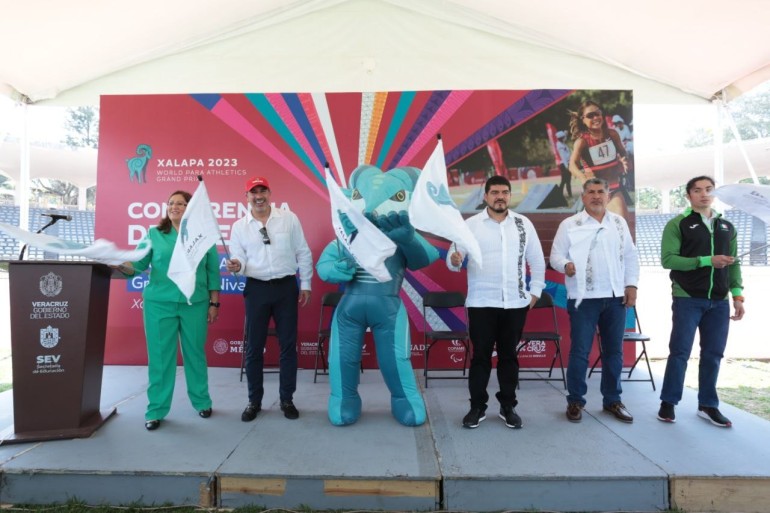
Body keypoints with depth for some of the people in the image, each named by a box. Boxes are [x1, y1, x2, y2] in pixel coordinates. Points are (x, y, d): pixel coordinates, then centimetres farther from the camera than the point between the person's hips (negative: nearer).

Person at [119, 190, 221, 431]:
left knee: (195, 353, 9)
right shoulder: (154, 234, 5)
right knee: (159, 355, 3)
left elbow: (213, 272, 5)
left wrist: (214, 303, 3)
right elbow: (138, 264, -2)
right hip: (159, 303, 0)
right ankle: (156, 410, 16)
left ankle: (202, 401, 26)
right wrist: (121, 265, -22)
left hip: (195, 304, 0)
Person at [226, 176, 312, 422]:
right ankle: (254, 401, 22)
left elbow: (303, 253, 4)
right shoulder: (239, 226, 3)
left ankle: (287, 400, 20)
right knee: (254, 347, 6)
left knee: (288, 345, 6)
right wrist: (236, 266, -24)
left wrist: (305, 284, 3)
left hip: (286, 287, 0)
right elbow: (239, 260, 0)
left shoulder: (289, 218, 1)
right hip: (256, 289, 1)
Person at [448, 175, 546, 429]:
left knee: (509, 355, 12)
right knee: (480, 356, 5)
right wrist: (454, 260, -28)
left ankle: (508, 406, 25)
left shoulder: (524, 224, 7)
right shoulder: (471, 225, 0)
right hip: (481, 303, -2)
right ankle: (477, 407, 18)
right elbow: (453, 258, -5)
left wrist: (535, 291, 9)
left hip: (515, 303, 2)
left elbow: (537, 260, 14)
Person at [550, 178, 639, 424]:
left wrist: (631, 285, 5)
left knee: (614, 351, 11)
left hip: (616, 297, 4)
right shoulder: (569, 224, 0)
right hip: (584, 298, -4)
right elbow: (556, 254, -3)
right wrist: (566, 265, -24)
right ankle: (575, 401, 12)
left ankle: (612, 400, 25)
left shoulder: (619, 223, 11)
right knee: (580, 351, -1)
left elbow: (630, 256, 13)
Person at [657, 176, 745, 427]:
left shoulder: (727, 227, 14)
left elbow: (734, 264, 14)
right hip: (687, 299, -4)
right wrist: (707, 260, -19)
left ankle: (708, 405, 19)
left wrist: (737, 295, 6)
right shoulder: (677, 224, -2)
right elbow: (668, 259, -12)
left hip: (719, 302, 4)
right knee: (680, 352, -1)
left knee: (713, 354, 7)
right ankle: (668, 402, 10)